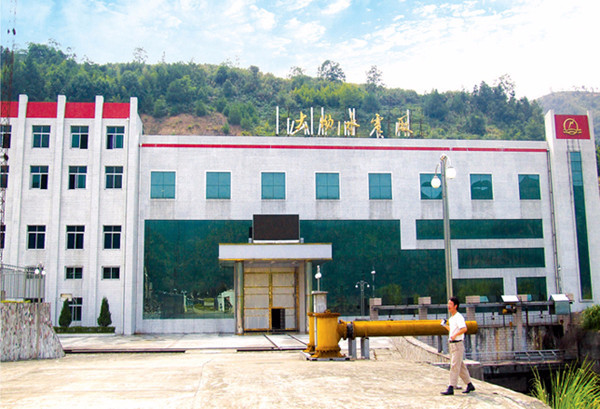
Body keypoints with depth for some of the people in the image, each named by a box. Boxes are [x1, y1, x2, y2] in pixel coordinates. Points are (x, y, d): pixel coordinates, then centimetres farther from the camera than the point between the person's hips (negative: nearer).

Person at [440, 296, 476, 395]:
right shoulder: (451, 318, 15)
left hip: (458, 344, -10)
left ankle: (451, 388, -9)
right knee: (461, 366, 15)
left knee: (454, 366, -9)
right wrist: (445, 325, 16)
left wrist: (455, 335, -32)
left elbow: (464, 329, -28)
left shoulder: (459, 317, -14)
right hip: (452, 345, 10)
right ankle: (469, 385, 25)